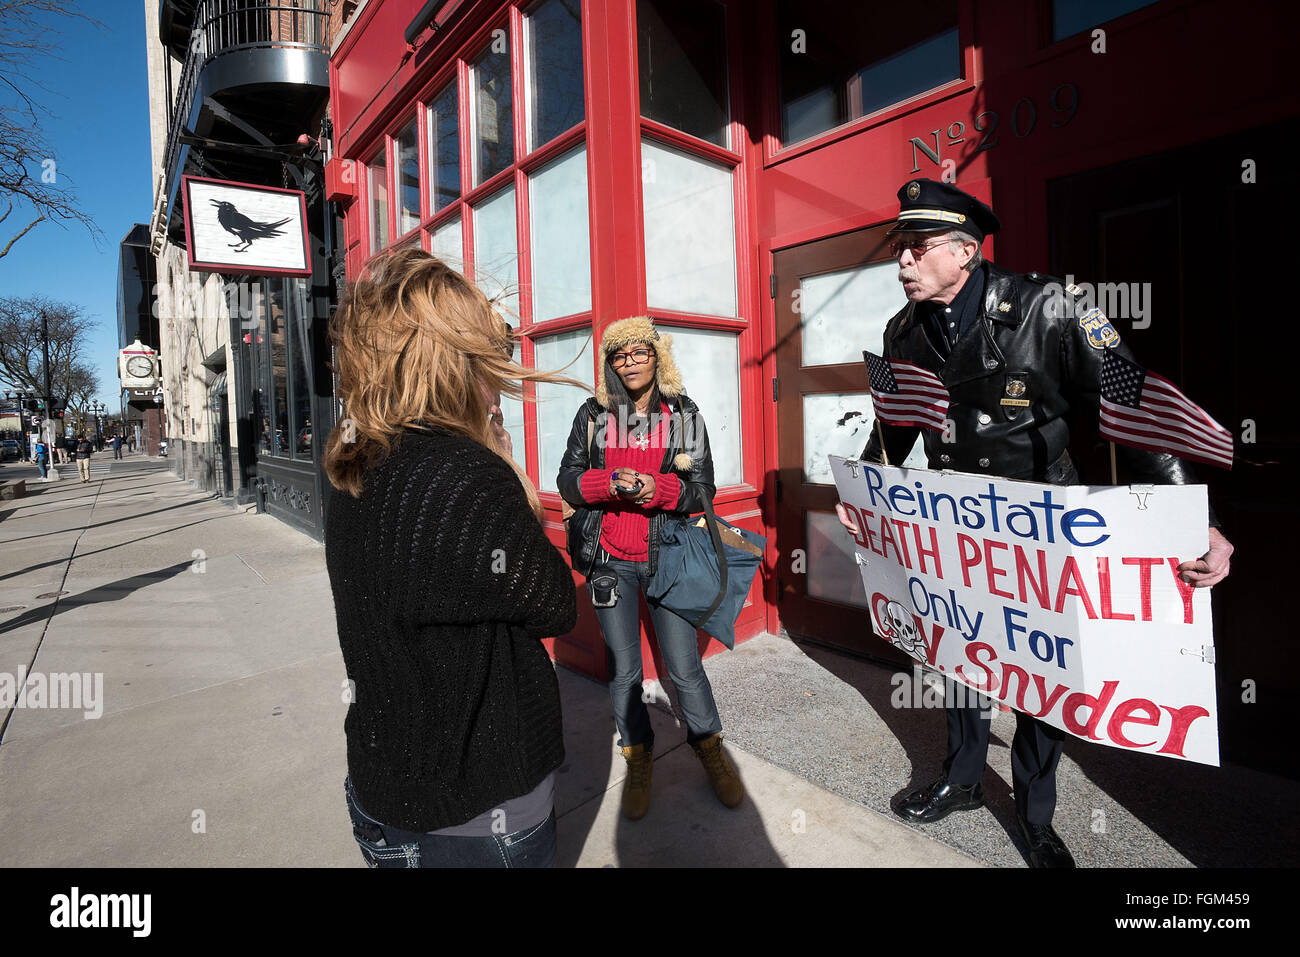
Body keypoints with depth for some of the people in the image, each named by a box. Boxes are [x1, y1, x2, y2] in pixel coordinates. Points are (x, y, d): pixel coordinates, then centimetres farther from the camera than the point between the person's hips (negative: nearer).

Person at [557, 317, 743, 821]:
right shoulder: (593, 413, 3)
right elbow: (567, 479, 3)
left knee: (685, 666, 4)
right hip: (610, 558, 1)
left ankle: (709, 747, 31)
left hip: (667, 556, -1)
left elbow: (703, 489, -1)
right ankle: (638, 758, 34)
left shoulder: (684, 414, 1)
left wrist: (658, 488, -20)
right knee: (623, 670, 11)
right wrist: (609, 482, -17)